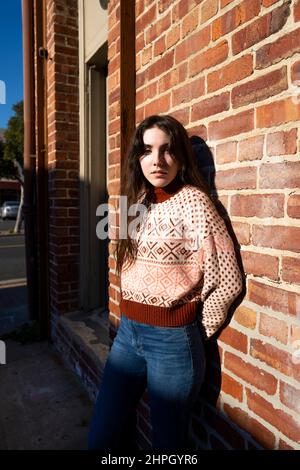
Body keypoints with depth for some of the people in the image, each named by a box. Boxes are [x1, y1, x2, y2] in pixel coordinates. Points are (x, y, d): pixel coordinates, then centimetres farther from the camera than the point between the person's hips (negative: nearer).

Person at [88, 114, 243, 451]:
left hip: (172, 340, -6)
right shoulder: (139, 201, 6)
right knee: (100, 436, 18)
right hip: (127, 332, 6)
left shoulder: (192, 201, -14)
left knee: (167, 441, 18)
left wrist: (197, 332, -3)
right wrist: (131, 323, 12)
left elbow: (227, 279, -14)